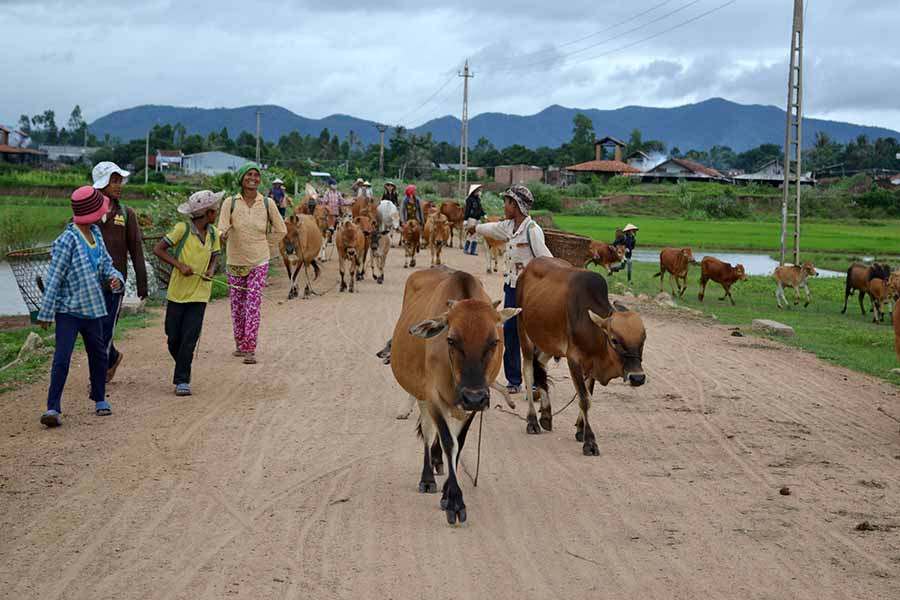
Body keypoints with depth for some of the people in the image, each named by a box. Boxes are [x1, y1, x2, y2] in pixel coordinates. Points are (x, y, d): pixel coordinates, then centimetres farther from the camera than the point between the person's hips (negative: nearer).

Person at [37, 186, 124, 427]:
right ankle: (53, 408, -12)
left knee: (98, 354, 16)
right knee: (62, 358, -13)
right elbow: (53, 279, -15)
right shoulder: (68, 240, -17)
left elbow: (106, 265, 15)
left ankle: (100, 399, 34)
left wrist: (116, 278, -9)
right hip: (68, 310, -7)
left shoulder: (96, 235, 5)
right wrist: (46, 313, -13)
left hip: (92, 309, 7)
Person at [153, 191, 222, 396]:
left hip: (199, 294, 2)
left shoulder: (212, 234, 4)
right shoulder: (182, 229, -10)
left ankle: (182, 380, 0)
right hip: (177, 292, -2)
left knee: (190, 338, -6)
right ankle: (183, 370, 31)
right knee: (173, 338, 6)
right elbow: (158, 250, -8)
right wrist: (180, 265, -19)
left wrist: (211, 271, -5)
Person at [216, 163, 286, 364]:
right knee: (237, 306, 11)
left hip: (259, 262, -1)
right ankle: (240, 345, 26)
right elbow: (222, 228, -13)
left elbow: (281, 230, 10)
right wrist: (223, 235, -35)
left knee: (253, 306, -8)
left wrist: (264, 244, 5)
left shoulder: (267, 204, -1)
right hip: (235, 262, 1)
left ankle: (250, 350, -9)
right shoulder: (230, 202, -3)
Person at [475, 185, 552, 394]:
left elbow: (546, 259, -21)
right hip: (511, 287, 8)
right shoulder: (509, 226, 9)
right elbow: (493, 229, 32)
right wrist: (476, 228, 52)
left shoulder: (532, 229, -17)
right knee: (510, 332, 9)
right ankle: (514, 380, 18)